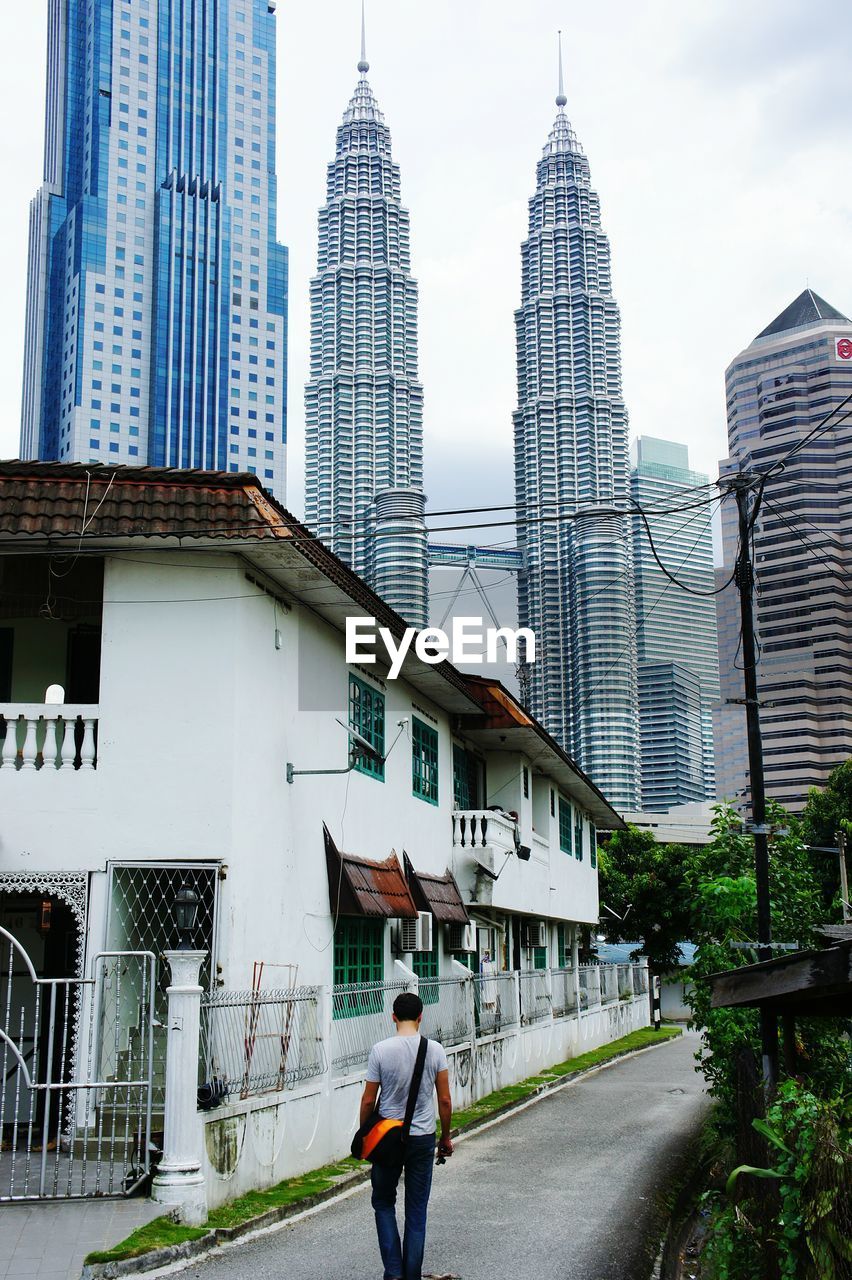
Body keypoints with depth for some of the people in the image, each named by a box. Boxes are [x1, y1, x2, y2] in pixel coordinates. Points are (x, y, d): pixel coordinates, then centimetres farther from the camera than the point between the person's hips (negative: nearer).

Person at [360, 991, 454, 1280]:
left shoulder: (381, 1050, -11)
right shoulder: (435, 1050, -6)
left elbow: (368, 1100, -6)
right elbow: (445, 1100, -2)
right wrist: (446, 1137, 11)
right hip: (423, 1138, 1)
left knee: (383, 1203, 16)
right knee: (416, 1212, 10)